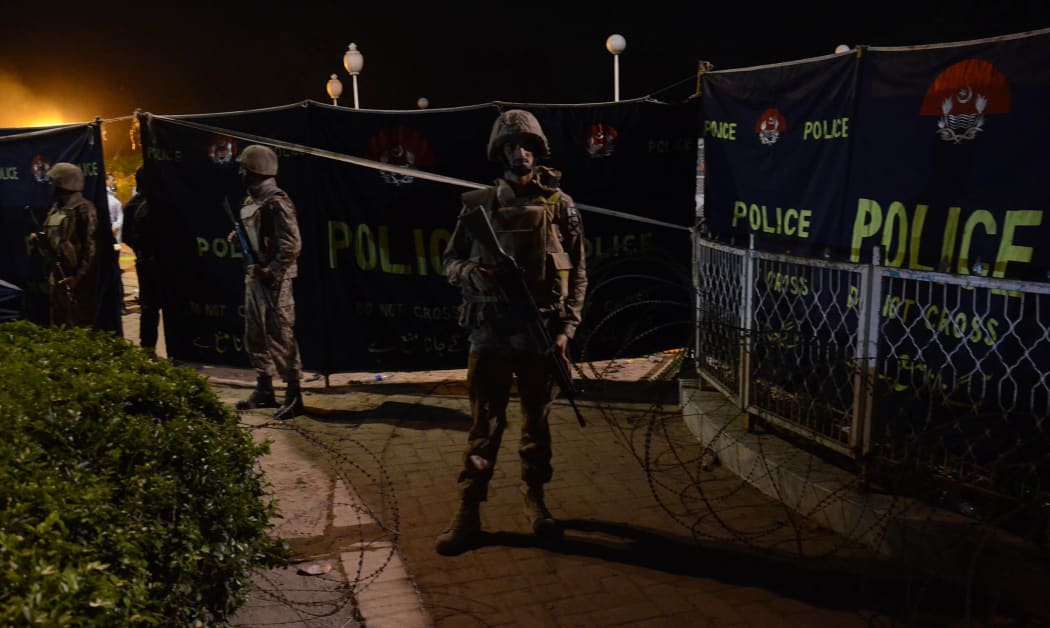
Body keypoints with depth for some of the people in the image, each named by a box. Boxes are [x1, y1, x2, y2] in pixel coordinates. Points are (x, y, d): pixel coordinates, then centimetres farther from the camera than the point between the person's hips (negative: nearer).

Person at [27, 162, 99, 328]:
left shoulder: (84, 209, -13)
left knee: (80, 325, -4)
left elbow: (90, 246, -17)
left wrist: (78, 276, -20)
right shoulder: (56, 208, 14)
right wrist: (38, 239, 2)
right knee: (58, 323, 15)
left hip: (75, 278, -9)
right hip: (57, 275, 9)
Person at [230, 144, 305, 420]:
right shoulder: (251, 200, 13)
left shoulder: (276, 201, -15)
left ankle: (294, 396, 1)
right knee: (255, 336, 15)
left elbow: (291, 245, -20)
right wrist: (240, 236, 8)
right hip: (254, 276, 10)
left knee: (280, 337, -6)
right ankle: (264, 391, 26)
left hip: (273, 279, -10)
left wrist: (271, 272, -20)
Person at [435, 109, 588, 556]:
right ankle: (469, 512, 9)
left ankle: (534, 499, 27)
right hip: (491, 333, 0)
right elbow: (451, 260, 9)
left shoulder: (559, 205, 4)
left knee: (537, 421, 11)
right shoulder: (478, 205, 4)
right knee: (485, 424, 1)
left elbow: (578, 272, 5)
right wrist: (472, 275, -14)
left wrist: (566, 327, -2)